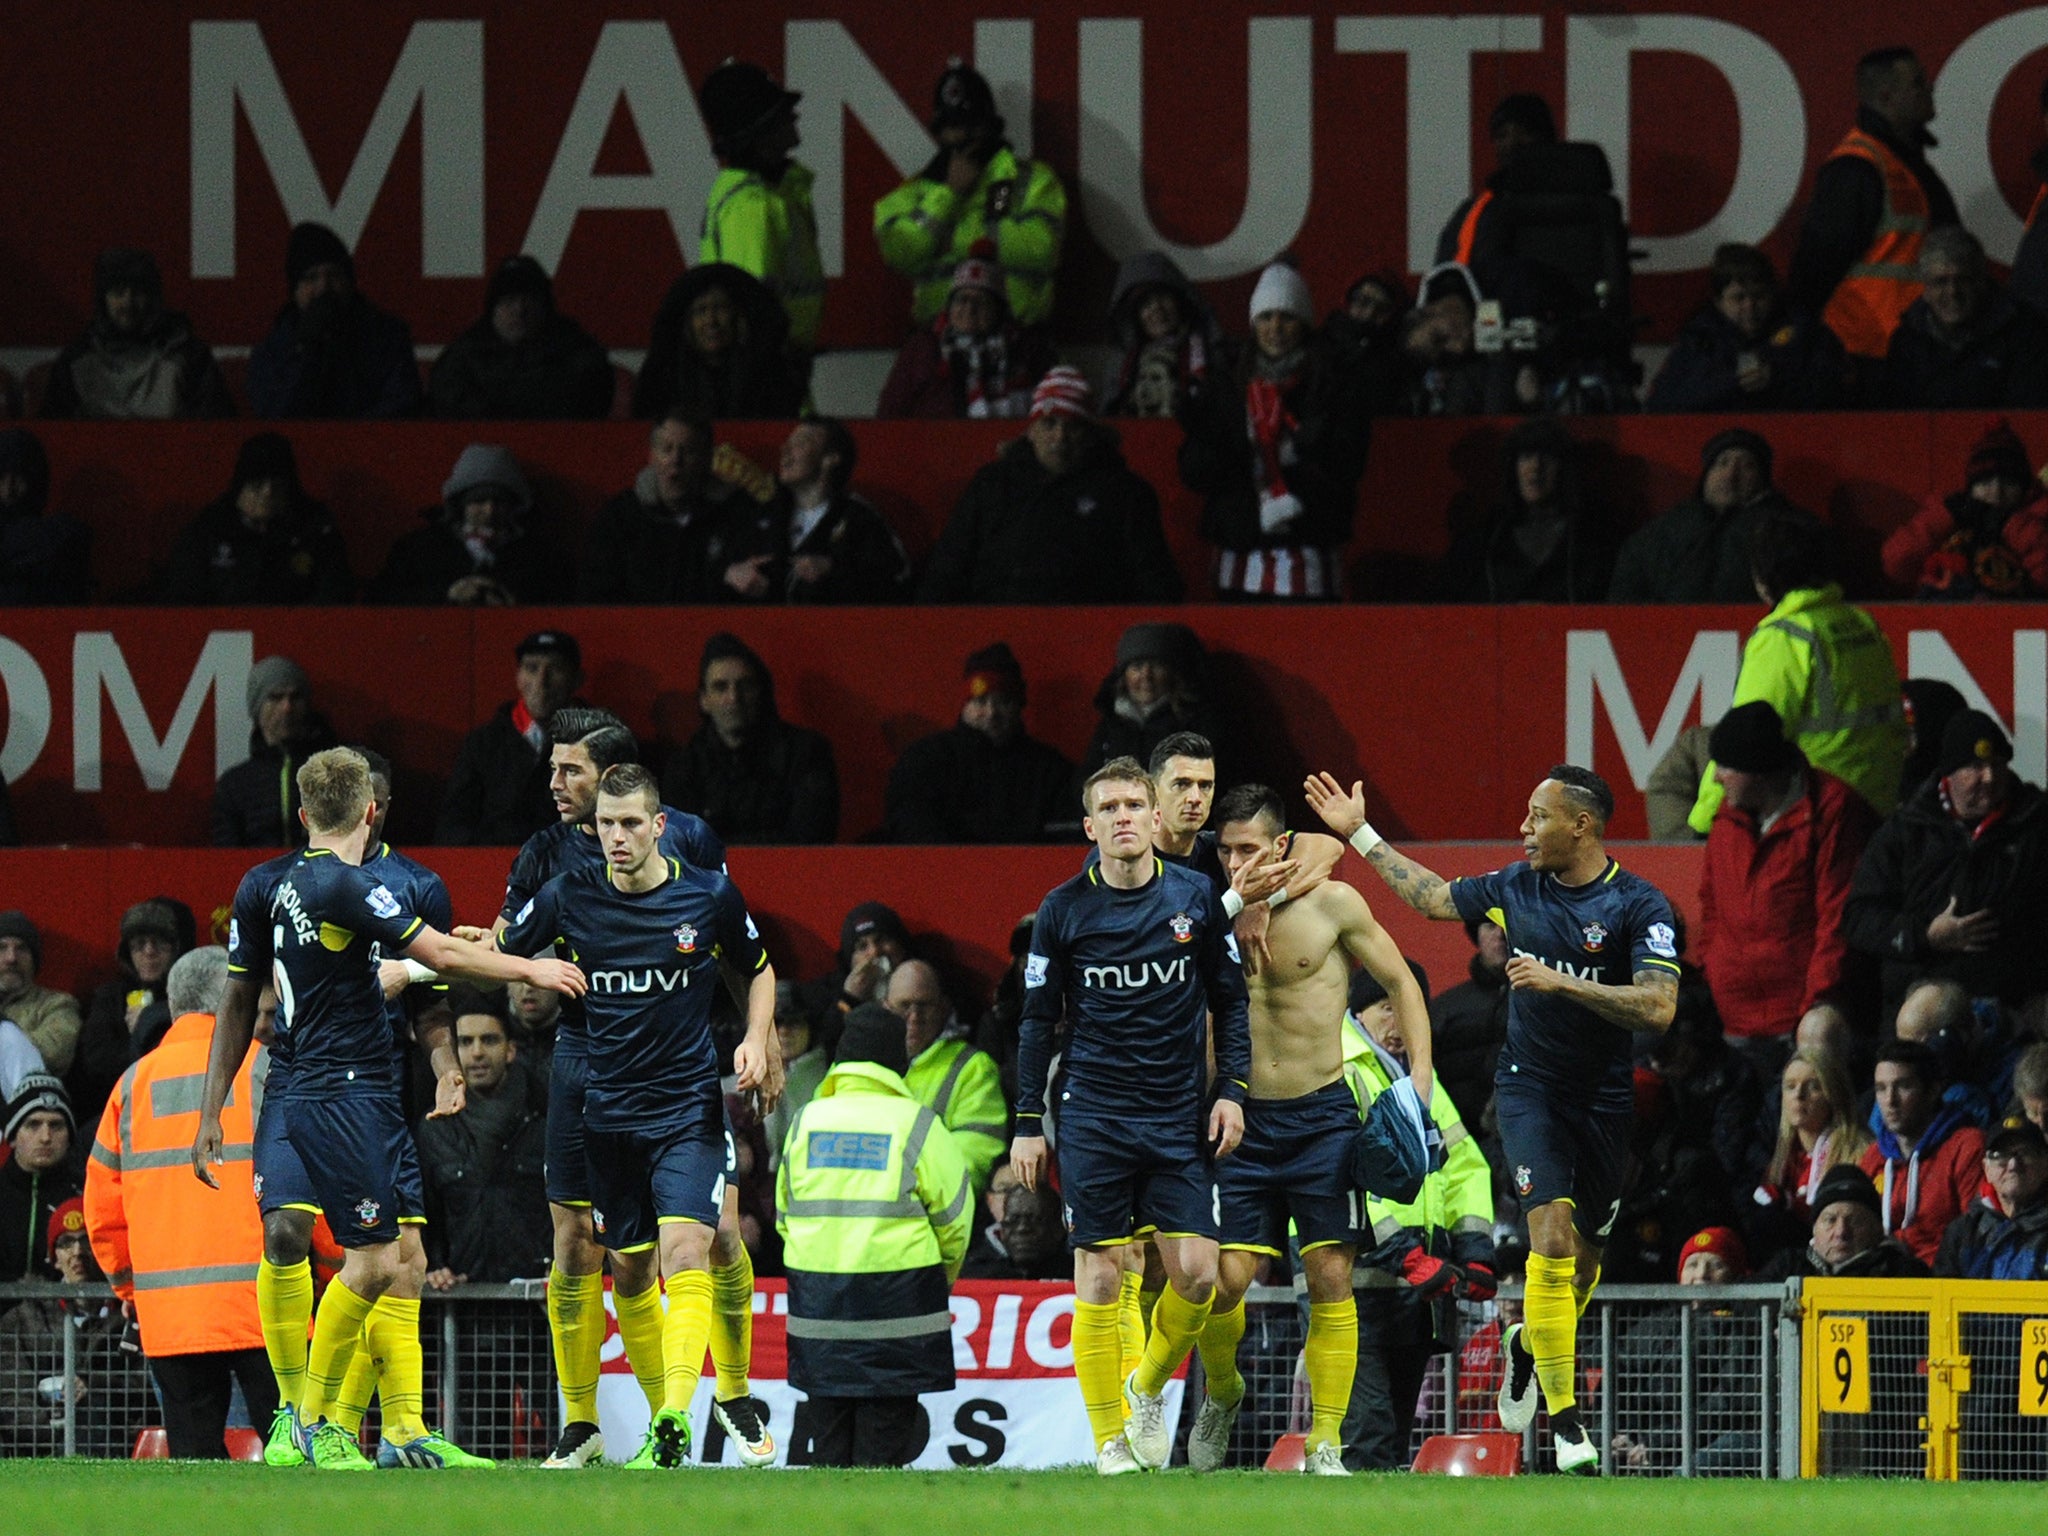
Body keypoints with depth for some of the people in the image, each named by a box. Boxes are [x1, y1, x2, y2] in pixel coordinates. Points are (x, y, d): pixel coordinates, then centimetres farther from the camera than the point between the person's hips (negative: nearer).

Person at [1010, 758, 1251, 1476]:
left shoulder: (1196, 899, 2)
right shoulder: (1063, 910, 0)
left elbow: (1229, 1000, 11)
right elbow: (1038, 1019, 6)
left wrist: (1232, 1089, 1)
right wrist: (1027, 1125, 2)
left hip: (1179, 1117, 1)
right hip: (1093, 1114, -1)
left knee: (1195, 1272, -7)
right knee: (1099, 1276, -3)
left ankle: (1149, 1389, 20)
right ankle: (1110, 1438, 5)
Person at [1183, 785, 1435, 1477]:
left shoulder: (1331, 906, -4)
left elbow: (1401, 982, 5)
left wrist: (1419, 1074, -6)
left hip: (1323, 1116, -1)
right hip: (1245, 1118, 1)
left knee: (1331, 1276, -6)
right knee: (1224, 1278, -7)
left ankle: (1325, 1445, 0)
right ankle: (1222, 1392, 24)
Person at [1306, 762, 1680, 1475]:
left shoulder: (1640, 906, -13)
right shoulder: (1517, 887, 0)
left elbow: (1658, 1008, -23)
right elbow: (1432, 896, 17)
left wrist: (1559, 982, -29)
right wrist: (1360, 834, 20)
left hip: (1604, 1096, -1)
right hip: (1529, 1087, 1)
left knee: (1584, 1254, 12)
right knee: (1552, 1236, -17)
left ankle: (1528, 1346, 45)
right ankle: (1563, 1417, -13)